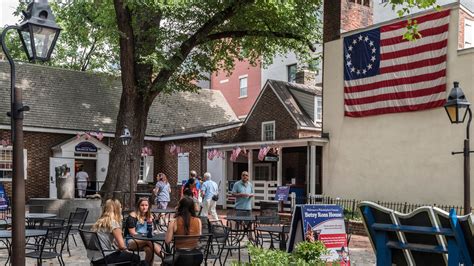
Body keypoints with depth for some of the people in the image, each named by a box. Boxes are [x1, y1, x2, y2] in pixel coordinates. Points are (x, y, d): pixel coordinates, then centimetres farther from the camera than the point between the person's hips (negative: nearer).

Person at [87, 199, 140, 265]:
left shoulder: (99, 222, 13)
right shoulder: (113, 223, -11)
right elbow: (122, 245, -15)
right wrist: (125, 250, 4)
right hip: (103, 258, -9)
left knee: (125, 255, 27)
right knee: (135, 258, 1)